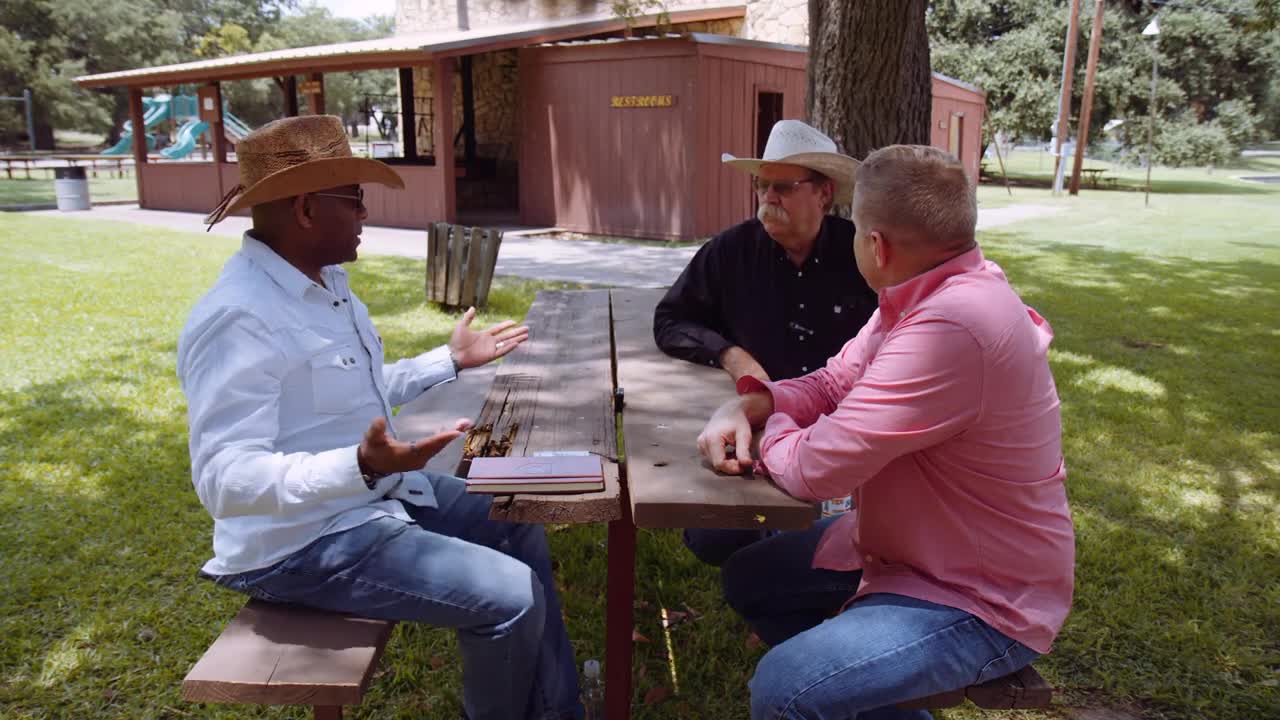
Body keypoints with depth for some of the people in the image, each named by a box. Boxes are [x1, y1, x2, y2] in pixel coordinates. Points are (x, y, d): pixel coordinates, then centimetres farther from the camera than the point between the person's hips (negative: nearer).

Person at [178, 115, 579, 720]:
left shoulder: (327, 282, 6)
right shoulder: (238, 318, -26)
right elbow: (225, 479, -31)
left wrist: (450, 360, 18)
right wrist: (360, 467, -44)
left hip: (375, 494, 10)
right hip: (304, 539, -10)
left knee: (521, 530, 15)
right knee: (510, 598, -18)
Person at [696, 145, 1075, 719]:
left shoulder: (952, 326, -34)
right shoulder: (927, 295, -1)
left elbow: (816, 469, -32)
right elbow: (834, 383, 8)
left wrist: (770, 432, -9)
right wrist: (747, 406, -11)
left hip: (981, 602, -9)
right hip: (905, 546, 9)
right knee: (748, 578, 13)